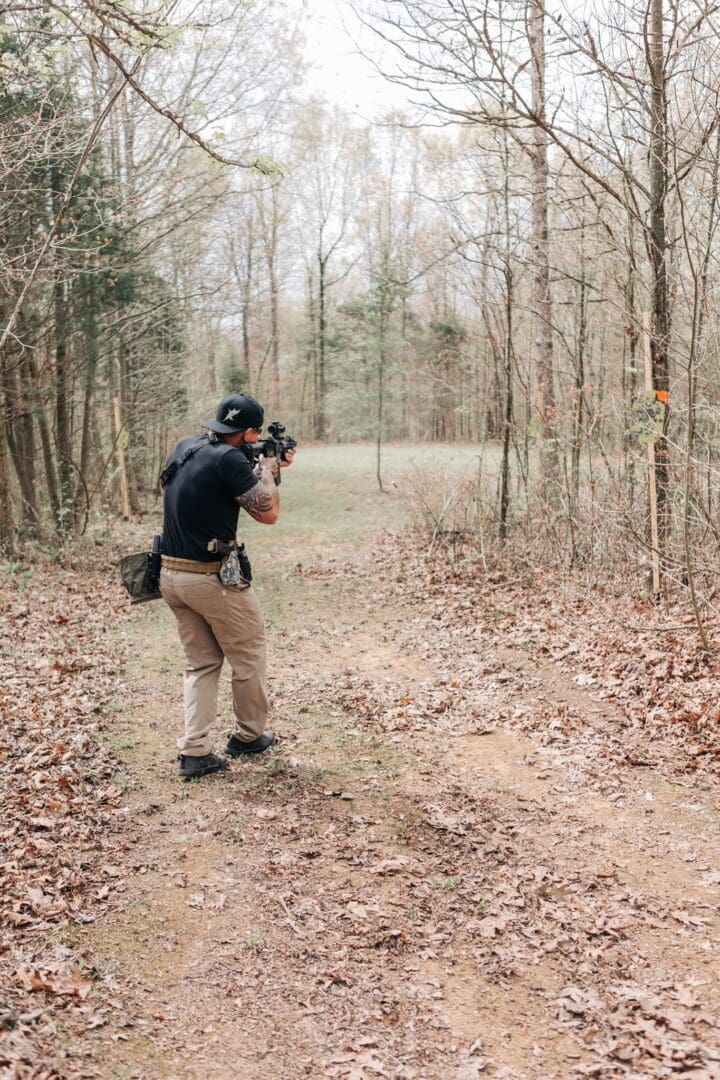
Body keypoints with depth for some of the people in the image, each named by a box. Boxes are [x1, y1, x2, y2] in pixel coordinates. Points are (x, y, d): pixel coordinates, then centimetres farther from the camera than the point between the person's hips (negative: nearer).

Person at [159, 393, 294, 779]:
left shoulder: (183, 448, 7)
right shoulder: (229, 458, -18)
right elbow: (268, 513, -12)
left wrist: (266, 466, 20)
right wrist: (268, 469, 4)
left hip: (171, 575, 8)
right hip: (212, 579, -8)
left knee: (202, 663, 16)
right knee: (249, 656, 13)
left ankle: (195, 752, 9)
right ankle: (248, 736, 28)